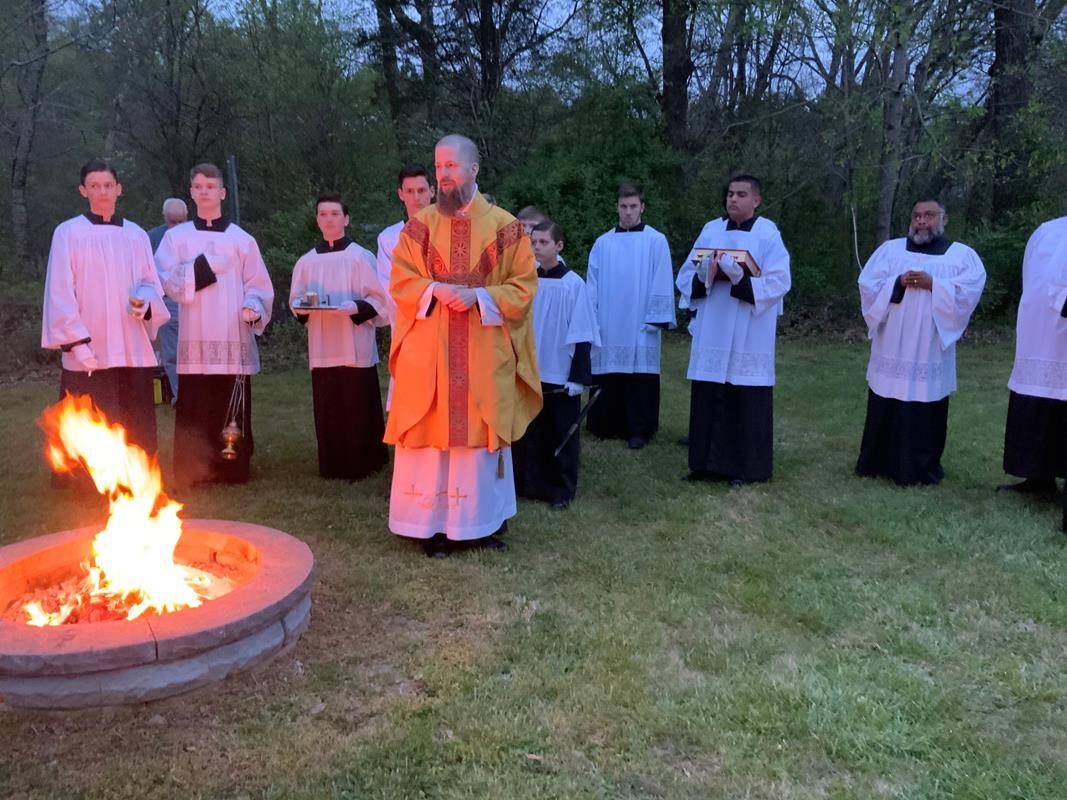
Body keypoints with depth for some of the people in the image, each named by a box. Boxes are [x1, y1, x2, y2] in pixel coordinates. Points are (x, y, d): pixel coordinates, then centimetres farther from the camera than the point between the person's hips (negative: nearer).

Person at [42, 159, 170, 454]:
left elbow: (150, 283, 17)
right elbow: (60, 293, -2)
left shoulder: (136, 234, 11)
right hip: (88, 353, -3)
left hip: (134, 351, 3)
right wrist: (77, 341, -12)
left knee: (137, 431, 5)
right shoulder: (68, 232, 2)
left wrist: (144, 301, -7)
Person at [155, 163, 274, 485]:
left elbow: (259, 286, 7)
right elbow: (168, 280, -2)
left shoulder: (242, 239, 9)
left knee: (232, 409, 0)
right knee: (195, 412, -3)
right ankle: (193, 473, 6)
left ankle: (232, 469, 10)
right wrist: (205, 264, -11)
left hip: (233, 339, 0)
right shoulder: (176, 237, 10)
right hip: (195, 340, 0)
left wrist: (254, 307, -13)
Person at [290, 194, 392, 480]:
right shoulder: (307, 261, 11)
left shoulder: (361, 257, -1)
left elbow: (379, 298, -2)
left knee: (358, 408, -1)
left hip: (355, 346, -3)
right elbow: (295, 301, 17)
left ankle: (363, 464, 11)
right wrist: (302, 305, -6)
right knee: (327, 409, 5)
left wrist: (357, 308, -20)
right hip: (322, 348, 4)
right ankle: (332, 465, 16)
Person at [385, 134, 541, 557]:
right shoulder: (421, 225, 6)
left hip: (485, 353, -1)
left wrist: (478, 296, -14)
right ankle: (433, 522, 14)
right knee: (431, 433, 2)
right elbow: (401, 281, 4)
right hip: (428, 352, 1)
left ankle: (485, 519, 21)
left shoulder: (505, 226, 2)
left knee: (483, 431, 6)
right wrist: (437, 290, -15)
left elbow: (524, 285, 1)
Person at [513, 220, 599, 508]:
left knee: (560, 434, 7)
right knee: (528, 432, 11)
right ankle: (530, 483, 25)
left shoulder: (573, 285, -8)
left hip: (560, 376, -3)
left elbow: (581, 336, -8)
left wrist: (578, 377, -11)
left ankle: (561, 489, 20)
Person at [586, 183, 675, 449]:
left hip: (639, 325, -3)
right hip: (607, 325, 3)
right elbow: (592, 284, 8)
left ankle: (638, 429, 8)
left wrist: (656, 319, -7)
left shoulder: (656, 241, 1)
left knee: (639, 376, 0)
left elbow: (662, 284, -2)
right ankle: (607, 425, 20)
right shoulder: (603, 243, 9)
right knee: (609, 378, 7)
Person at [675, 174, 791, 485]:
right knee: (708, 399, 6)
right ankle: (707, 462, 17)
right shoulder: (710, 230, 10)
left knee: (746, 402, 1)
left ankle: (745, 467, 13)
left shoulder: (768, 234, -2)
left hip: (749, 336, -4)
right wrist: (706, 275, -12)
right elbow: (686, 276, 9)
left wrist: (737, 278, -22)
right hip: (711, 333, 4)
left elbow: (778, 283, -11)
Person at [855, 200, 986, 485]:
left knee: (927, 410, 0)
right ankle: (878, 462, 14)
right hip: (892, 346, 1)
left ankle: (922, 467, 11)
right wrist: (898, 283, -13)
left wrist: (933, 284, -16)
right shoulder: (890, 249, 11)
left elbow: (969, 292, -7)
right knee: (884, 410, 3)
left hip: (930, 350, -1)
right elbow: (867, 284, 1)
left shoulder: (962, 255, 8)